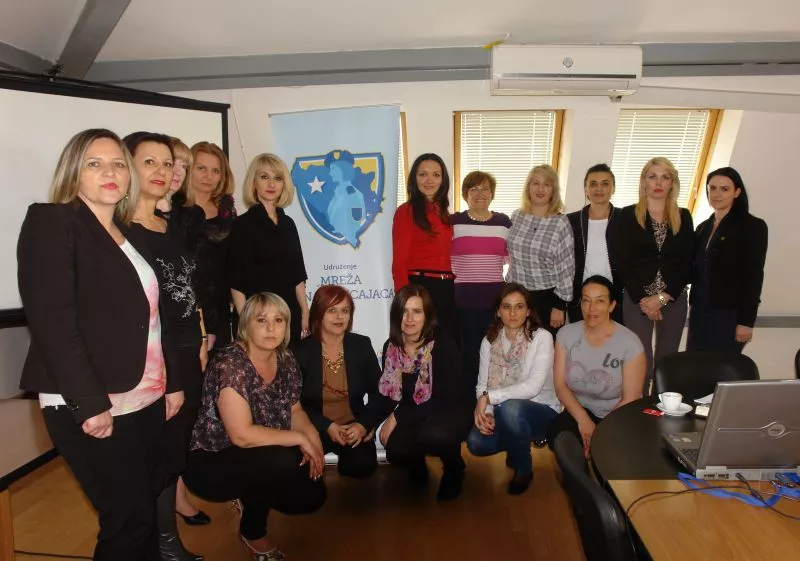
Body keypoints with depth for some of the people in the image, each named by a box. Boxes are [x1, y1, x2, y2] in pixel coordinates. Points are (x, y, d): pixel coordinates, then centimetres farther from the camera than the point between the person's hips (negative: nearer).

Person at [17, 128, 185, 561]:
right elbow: (52, 319, -16)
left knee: (144, 512, 14)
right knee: (129, 520, -1)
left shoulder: (129, 234, 15)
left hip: (144, 399, 7)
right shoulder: (51, 222, -6)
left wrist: (171, 382, 12)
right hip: (93, 405, -7)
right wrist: (89, 404, -20)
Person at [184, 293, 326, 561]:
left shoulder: (286, 359, -3)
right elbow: (242, 434, -31)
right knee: (282, 463, -32)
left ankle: (250, 497, 23)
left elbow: (295, 411, 8)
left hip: (264, 460, 7)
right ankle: (252, 531, -1)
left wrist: (313, 436, -13)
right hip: (211, 463, -7)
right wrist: (300, 438, -22)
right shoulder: (230, 363, -26)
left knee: (312, 495, -4)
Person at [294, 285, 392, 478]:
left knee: (362, 467, -23)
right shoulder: (301, 351, -7)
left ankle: (346, 455, 11)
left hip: (354, 427, 1)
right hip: (315, 428, -1)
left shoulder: (362, 345, -2)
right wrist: (327, 426, -17)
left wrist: (363, 424, -16)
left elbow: (379, 394, 0)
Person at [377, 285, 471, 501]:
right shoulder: (391, 348, -4)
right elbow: (388, 394, 4)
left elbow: (445, 401, -23)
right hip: (412, 419, 4)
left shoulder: (443, 345, -19)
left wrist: (398, 417, -24)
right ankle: (417, 464, 14)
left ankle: (454, 468, 1)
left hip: (448, 415, -4)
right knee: (395, 451, -27)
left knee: (433, 434, -38)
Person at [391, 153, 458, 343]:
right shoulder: (406, 211, -4)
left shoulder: (444, 212, 16)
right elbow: (399, 262, -10)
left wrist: (454, 284, 5)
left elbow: (445, 256, 16)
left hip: (447, 289, 7)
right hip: (419, 287, -6)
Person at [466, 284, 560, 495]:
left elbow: (533, 386, -24)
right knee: (476, 442, -23)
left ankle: (524, 469, -7)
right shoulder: (489, 340, 0)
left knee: (510, 408, -36)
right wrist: (485, 411, -21)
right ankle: (519, 445, 13)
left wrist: (489, 397, -27)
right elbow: (482, 384, -2)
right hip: (504, 414, 4)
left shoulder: (542, 337, -14)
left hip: (541, 411, -4)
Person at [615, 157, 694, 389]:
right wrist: (643, 299, -11)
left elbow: (687, 263, 2)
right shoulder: (628, 215, 1)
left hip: (674, 298, 2)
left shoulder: (683, 217, 8)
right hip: (637, 298, -2)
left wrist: (662, 297, -9)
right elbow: (623, 262, -4)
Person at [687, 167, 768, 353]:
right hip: (699, 310, 6)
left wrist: (746, 321, -14)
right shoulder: (703, 227, 12)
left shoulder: (753, 226, -6)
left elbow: (753, 277, -11)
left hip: (729, 314, -5)